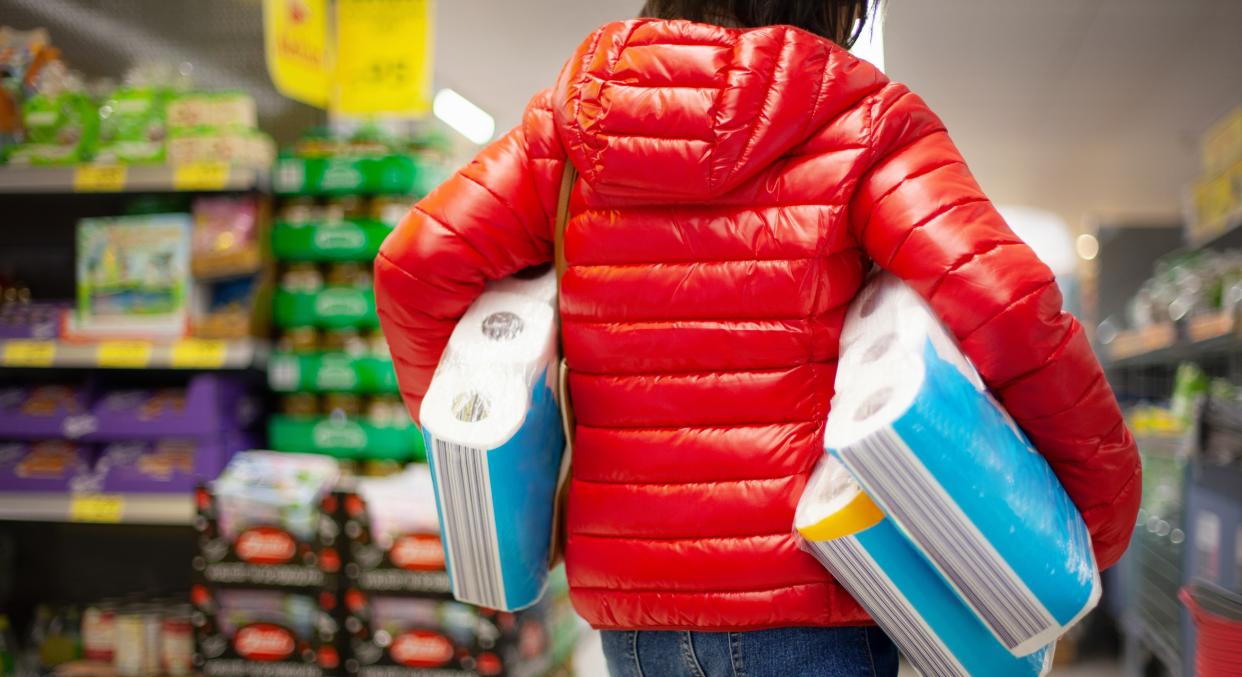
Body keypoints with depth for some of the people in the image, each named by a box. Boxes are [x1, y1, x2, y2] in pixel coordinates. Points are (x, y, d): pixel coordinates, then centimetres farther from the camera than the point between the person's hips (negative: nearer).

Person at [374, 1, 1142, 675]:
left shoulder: (572, 120, 7)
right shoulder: (862, 121, -4)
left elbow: (418, 265, 0)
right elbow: (1002, 309, -15)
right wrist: (1104, 499, -2)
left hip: (628, 602, 4)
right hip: (804, 599, -4)